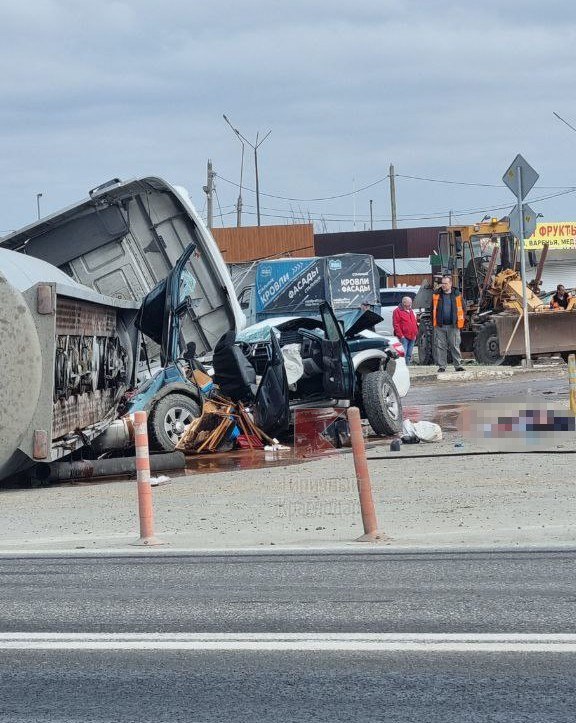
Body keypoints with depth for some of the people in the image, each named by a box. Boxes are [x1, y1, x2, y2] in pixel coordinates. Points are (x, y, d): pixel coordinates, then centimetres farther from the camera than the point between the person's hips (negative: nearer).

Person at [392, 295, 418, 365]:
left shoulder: (411, 311, 20)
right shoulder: (397, 311, -5)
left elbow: (415, 323, 26)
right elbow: (396, 324, -11)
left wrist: (415, 334, 17)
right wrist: (400, 335, -16)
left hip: (412, 337, 8)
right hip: (404, 337, -8)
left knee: (409, 355, 11)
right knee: (403, 354, -14)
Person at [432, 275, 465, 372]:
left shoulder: (457, 295, 5)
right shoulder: (436, 295, 8)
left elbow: (461, 309, 6)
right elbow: (433, 310, 12)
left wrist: (460, 322, -1)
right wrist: (433, 322, 4)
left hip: (453, 326, -1)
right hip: (440, 326, 1)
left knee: (455, 346, -1)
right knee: (440, 346, 2)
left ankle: (458, 365, 3)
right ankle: (441, 366, 7)